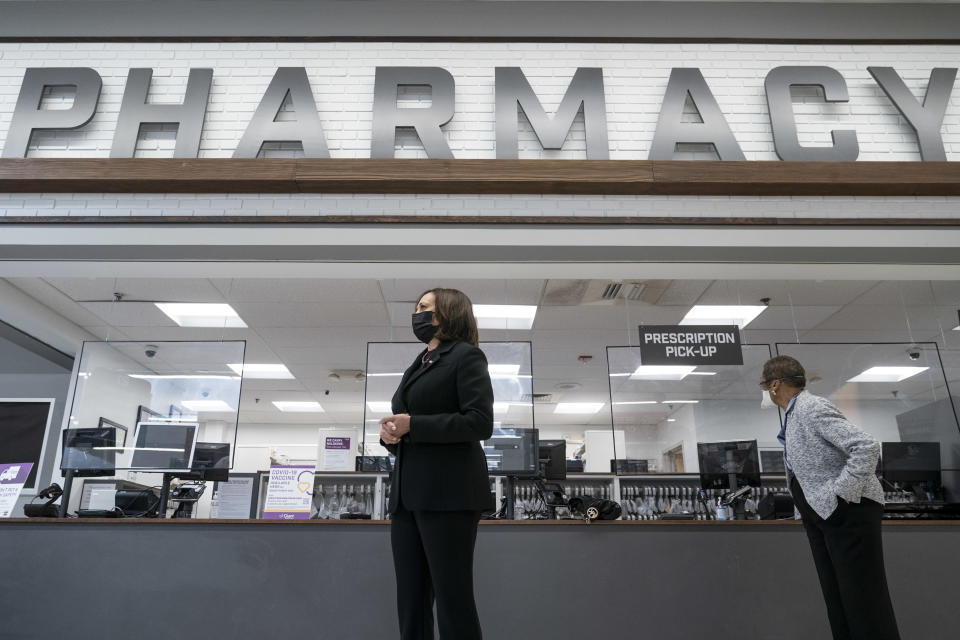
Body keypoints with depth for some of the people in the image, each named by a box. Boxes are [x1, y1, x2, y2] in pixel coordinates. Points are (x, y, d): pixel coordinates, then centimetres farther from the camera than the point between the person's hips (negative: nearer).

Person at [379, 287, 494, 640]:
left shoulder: (466, 356, 0)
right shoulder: (416, 367, 23)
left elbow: (480, 422, -13)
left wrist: (412, 425, -15)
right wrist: (390, 433, 2)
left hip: (448, 493, -8)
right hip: (408, 494, 8)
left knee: (452, 599, -3)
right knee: (410, 602, 9)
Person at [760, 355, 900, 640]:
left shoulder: (813, 408, -18)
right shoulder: (793, 413, 12)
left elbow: (867, 446, -26)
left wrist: (842, 493, -24)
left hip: (848, 513, -10)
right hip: (819, 514, 10)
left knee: (864, 601, -2)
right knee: (835, 598, 14)